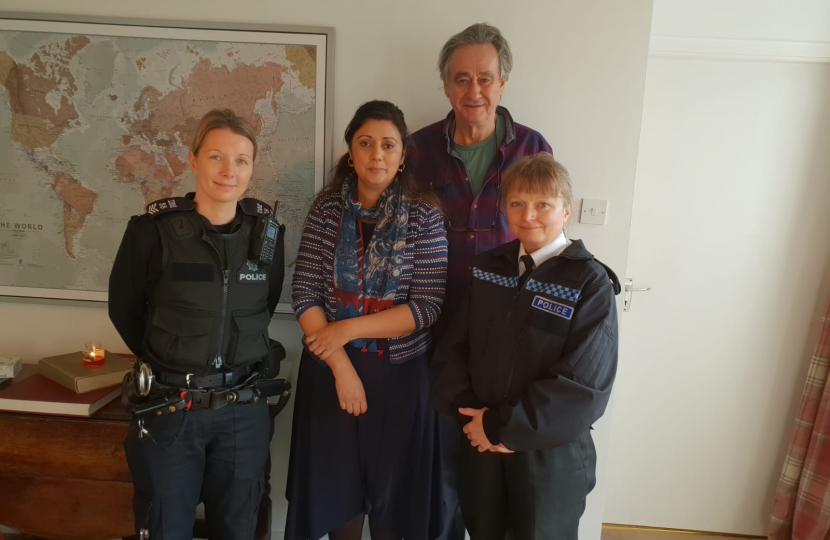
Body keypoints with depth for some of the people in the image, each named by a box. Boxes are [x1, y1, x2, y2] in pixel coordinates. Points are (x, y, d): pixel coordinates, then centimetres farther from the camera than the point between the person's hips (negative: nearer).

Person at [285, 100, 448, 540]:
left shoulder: (424, 216, -7)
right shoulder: (326, 210, -2)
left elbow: (427, 307, -13)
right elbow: (305, 296, -6)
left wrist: (349, 328, -17)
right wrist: (341, 367, -13)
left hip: (399, 372, -1)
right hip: (329, 370, 2)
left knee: (391, 487, 15)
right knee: (336, 484, 17)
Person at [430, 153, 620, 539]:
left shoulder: (591, 283, -12)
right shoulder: (487, 268, 3)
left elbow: (582, 386, -18)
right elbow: (453, 347, 1)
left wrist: (502, 427, -16)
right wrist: (468, 413, -13)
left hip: (550, 453, -4)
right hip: (479, 443, 4)